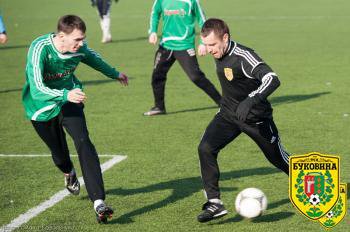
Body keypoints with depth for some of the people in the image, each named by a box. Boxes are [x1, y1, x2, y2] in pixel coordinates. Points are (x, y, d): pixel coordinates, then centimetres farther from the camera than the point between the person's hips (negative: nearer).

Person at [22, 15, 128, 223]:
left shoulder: (80, 48, -15)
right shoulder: (39, 49, -31)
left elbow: (92, 58, 12)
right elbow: (37, 90, -40)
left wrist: (114, 74, 28)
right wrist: (66, 95, -56)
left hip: (69, 101, 2)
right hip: (42, 107, -2)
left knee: (83, 142, -21)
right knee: (59, 152, 14)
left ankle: (99, 202, -28)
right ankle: (69, 173, 54)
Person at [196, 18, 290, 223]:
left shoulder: (243, 57, -29)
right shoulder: (219, 54, -4)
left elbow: (272, 79, -41)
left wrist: (251, 101, -54)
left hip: (255, 117, -6)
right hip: (228, 113, 6)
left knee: (277, 157, 12)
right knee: (205, 148, -17)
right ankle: (214, 203, -15)